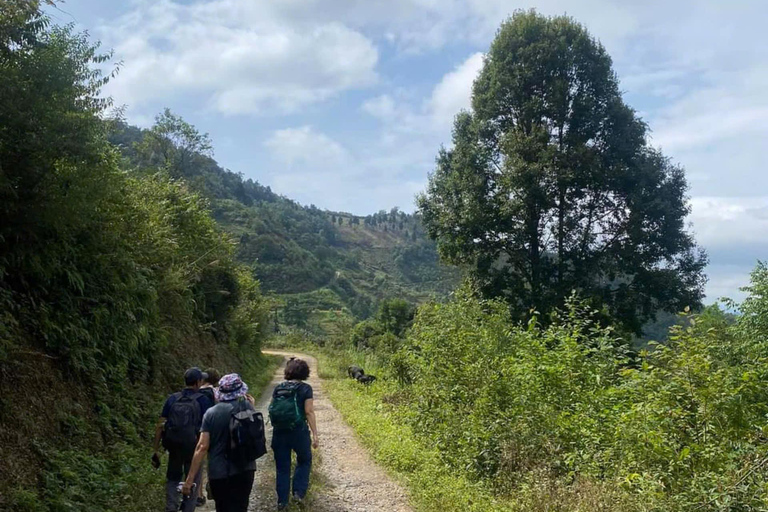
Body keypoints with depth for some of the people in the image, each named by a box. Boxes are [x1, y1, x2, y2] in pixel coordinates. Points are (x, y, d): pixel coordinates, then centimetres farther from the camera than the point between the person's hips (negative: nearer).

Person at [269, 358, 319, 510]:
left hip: (279, 432, 3)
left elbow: (272, 409, 7)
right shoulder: (305, 389, -8)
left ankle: (282, 501, 20)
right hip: (298, 431, -3)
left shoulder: (278, 388, 3)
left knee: (282, 467, 15)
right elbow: (309, 412, -12)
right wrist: (315, 435, -9)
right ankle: (298, 492, 14)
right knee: (304, 460, 23)